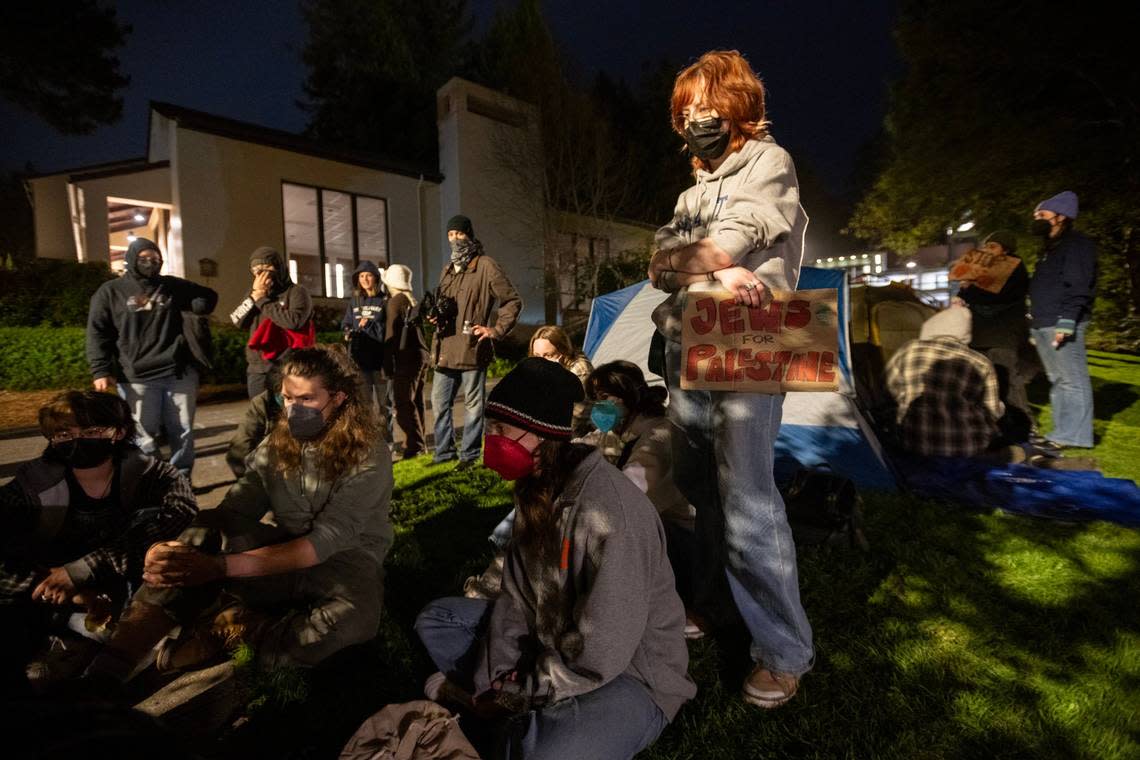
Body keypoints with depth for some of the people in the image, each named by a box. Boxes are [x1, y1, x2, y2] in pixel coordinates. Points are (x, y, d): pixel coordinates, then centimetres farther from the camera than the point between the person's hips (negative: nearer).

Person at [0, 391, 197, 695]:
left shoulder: (149, 473, -14)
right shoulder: (31, 486, -10)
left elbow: (182, 509, -35)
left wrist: (81, 570, -36)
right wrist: (76, 594, -30)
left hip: (123, 591, -1)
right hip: (51, 596, 1)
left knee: (151, 519, -25)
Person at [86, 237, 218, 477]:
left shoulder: (172, 286, 12)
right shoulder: (110, 292, 5)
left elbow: (208, 296, 25)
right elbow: (97, 333, 2)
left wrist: (194, 309, 5)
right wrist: (100, 370, -8)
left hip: (179, 374, 3)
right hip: (137, 378, -2)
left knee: (183, 432, 7)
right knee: (143, 437, 2)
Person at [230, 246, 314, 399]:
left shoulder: (296, 292, -3)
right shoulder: (255, 292, 17)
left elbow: (294, 321, -20)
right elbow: (237, 321, 8)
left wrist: (262, 300, -8)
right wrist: (253, 296, -4)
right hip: (256, 369, 6)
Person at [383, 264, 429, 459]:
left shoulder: (396, 301, -8)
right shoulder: (413, 300, 16)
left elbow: (392, 334, -13)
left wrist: (389, 364, -12)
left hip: (406, 358, -9)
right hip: (420, 356, 9)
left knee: (403, 403, -6)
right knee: (416, 401, 13)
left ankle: (414, 446, -7)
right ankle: (418, 444, 21)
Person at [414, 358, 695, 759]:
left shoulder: (608, 509, -31)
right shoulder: (535, 490, -1)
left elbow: (601, 655, -29)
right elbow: (518, 596, 1)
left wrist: (518, 695, -16)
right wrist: (492, 681, -8)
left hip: (631, 674, -8)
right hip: (554, 645, 8)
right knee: (436, 620, 11)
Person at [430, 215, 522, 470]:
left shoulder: (486, 266, -3)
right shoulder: (448, 270, 19)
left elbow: (513, 301, -4)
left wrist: (496, 330, -10)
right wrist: (436, 317, 9)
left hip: (471, 348, -7)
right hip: (445, 348, 8)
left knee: (473, 404, 3)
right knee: (439, 401, 12)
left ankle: (469, 455, 15)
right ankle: (443, 452, 26)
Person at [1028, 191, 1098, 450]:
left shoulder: (1076, 244, -6)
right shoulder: (1050, 248, 23)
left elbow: (1079, 287, -15)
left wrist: (1066, 321, -23)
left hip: (1062, 324, -10)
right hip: (1043, 324, 10)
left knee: (1072, 380, -6)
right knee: (1057, 380, 11)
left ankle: (1072, 436, -4)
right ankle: (1063, 432, 16)